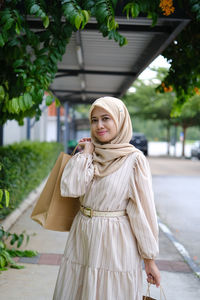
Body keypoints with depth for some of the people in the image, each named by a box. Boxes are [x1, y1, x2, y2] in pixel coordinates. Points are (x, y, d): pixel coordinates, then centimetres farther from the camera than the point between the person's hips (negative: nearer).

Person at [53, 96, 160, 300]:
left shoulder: (134, 159, -9)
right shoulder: (88, 155, 5)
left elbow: (144, 210, -9)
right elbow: (69, 189, -11)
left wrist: (149, 259, -8)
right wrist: (86, 154, -6)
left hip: (115, 242, -4)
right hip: (82, 238, 5)